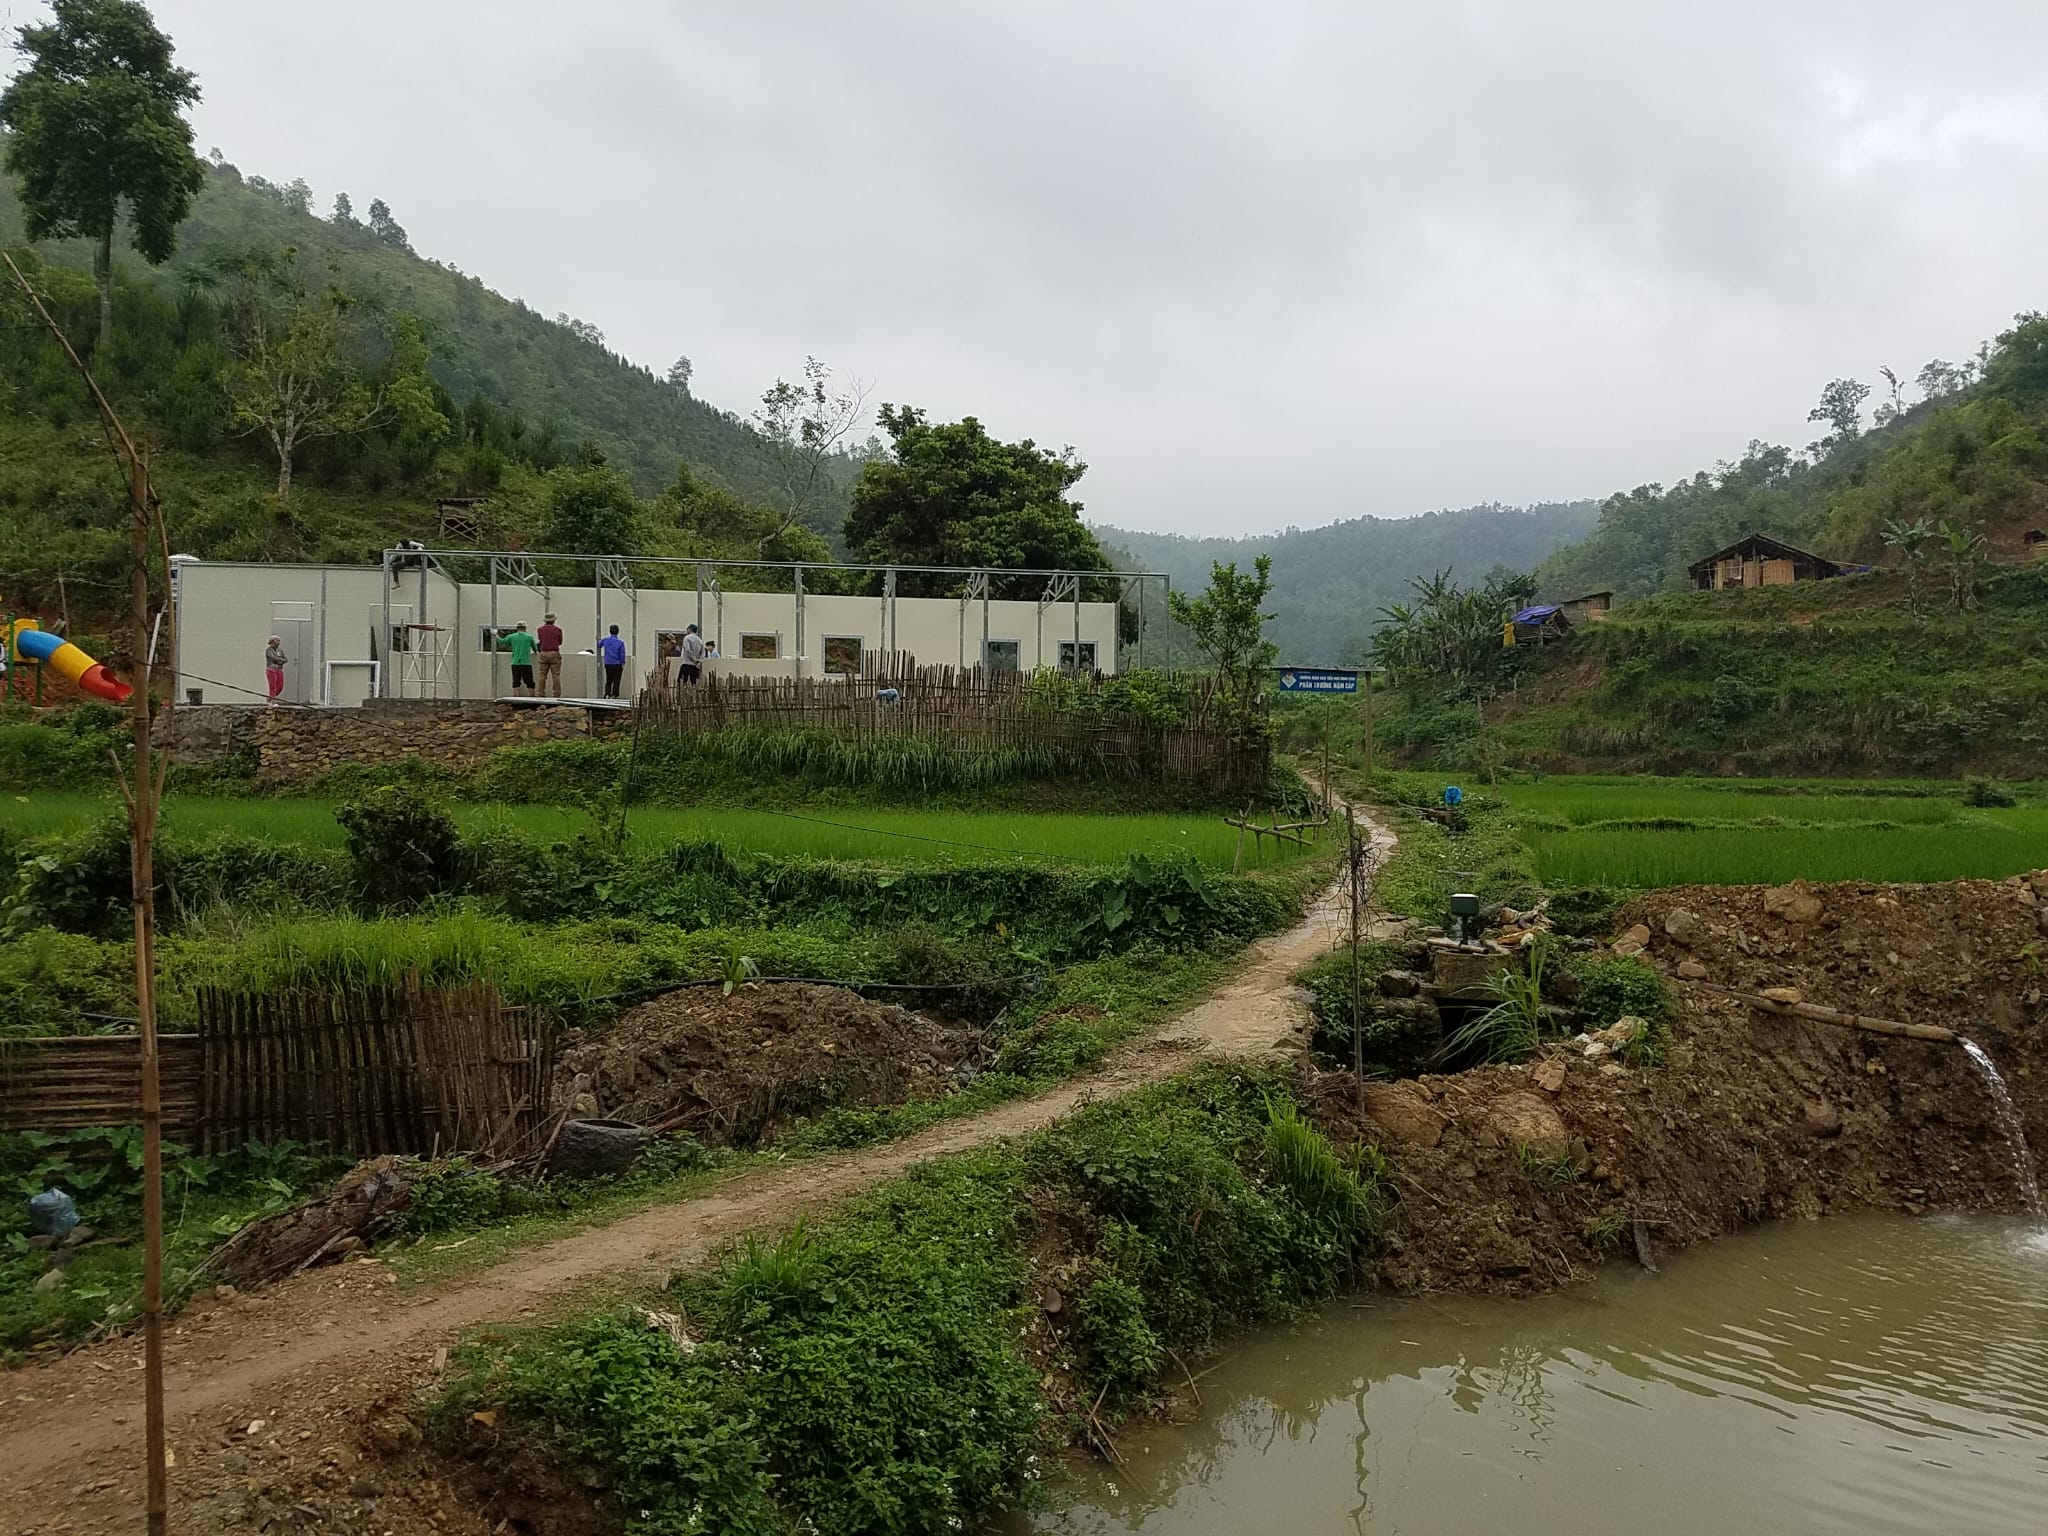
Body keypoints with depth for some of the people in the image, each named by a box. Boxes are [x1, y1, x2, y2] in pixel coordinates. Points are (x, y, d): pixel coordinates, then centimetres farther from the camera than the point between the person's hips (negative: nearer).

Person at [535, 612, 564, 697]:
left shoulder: (540, 629, 6)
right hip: (554, 653, -2)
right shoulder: (558, 629, 1)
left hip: (543, 653, 2)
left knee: (542, 676, 4)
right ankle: (556, 695, -7)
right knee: (555, 676, -3)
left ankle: (541, 694, 2)